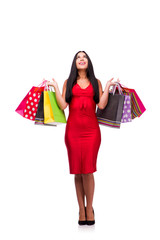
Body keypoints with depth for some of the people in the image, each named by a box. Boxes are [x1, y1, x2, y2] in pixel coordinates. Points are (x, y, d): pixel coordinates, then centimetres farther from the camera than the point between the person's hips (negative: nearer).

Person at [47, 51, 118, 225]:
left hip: (91, 129, 0)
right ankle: (81, 208, 11)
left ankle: (89, 208, 7)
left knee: (88, 170, -6)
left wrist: (108, 86, -1)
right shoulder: (68, 82, 12)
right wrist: (55, 86, -1)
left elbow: (101, 105, 0)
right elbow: (62, 105, 0)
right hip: (73, 129, 1)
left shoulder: (96, 82, 13)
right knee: (77, 171, 2)